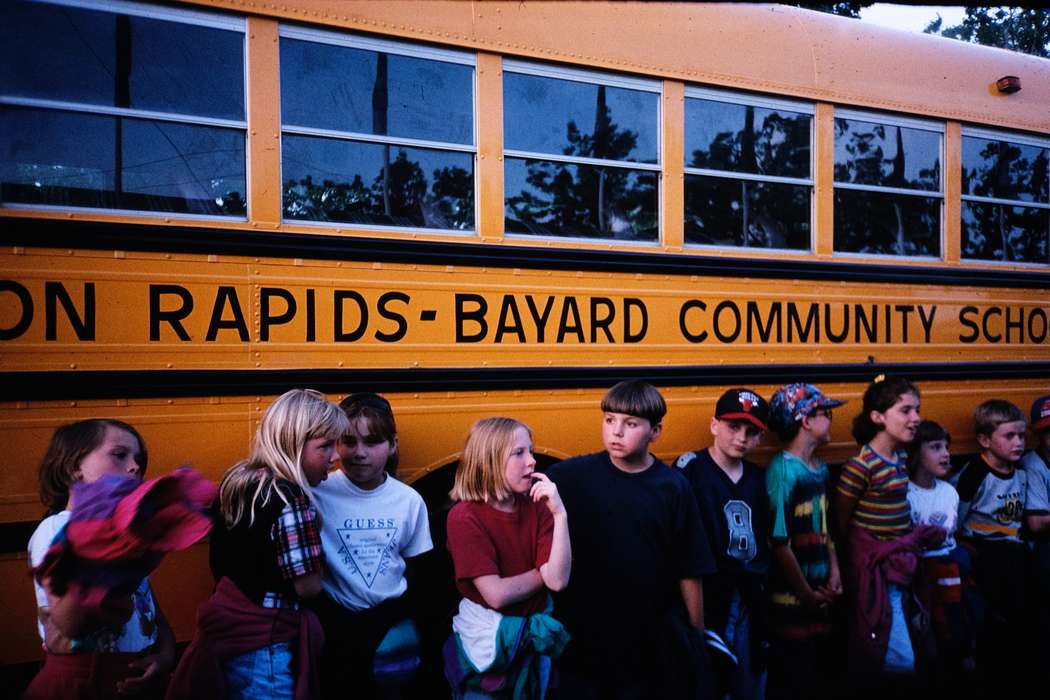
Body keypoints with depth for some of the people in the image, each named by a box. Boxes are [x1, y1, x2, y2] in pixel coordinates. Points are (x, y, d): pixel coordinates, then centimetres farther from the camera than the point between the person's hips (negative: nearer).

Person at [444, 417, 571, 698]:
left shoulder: (537, 507, -6)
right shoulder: (464, 517, -20)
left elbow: (558, 580, -16)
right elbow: (496, 594, -24)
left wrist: (560, 515, -25)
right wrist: (543, 572, -11)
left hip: (535, 633, 5)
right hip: (486, 638, -5)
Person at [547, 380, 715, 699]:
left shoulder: (673, 487, -6)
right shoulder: (571, 476, -8)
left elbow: (689, 571, -1)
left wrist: (697, 636, 3)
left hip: (658, 638, 1)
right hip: (585, 633, 0)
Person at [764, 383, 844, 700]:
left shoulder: (821, 468, 7)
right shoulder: (783, 471, -18)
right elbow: (780, 543, -20)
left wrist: (835, 575, 2)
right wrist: (807, 596, -11)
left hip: (822, 598, 8)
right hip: (792, 602, -8)